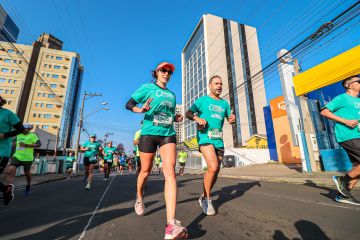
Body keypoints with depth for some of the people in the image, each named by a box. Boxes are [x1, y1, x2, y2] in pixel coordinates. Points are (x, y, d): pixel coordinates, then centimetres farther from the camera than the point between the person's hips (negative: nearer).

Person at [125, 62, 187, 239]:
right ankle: (139, 198, 44)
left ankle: (171, 224, -18)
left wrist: (176, 118, 5)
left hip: (168, 134, 3)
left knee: (170, 172, -15)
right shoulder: (147, 88, 5)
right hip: (149, 133, -2)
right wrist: (139, 109, -23)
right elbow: (129, 104, -2)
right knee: (146, 170, 11)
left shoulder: (172, 94, 18)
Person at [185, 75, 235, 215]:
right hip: (205, 138, -5)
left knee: (215, 171, 8)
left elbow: (229, 119, 19)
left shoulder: (224, 103, 17)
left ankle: (204, 197, 29)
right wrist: (197, 118, -17)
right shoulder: (202, 100, 5)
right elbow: (188, 113, 2)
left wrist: (232, 119, -4)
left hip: (219, 140, 6)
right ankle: (207, 199, 3)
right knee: (213, 167, -21)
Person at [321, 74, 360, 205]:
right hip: (348, 137, -8)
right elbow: (324, 111, -13)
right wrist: (345, 121, -18)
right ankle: (343, 180, 2)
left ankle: (343, 195, 16)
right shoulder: (342, 98, -4)